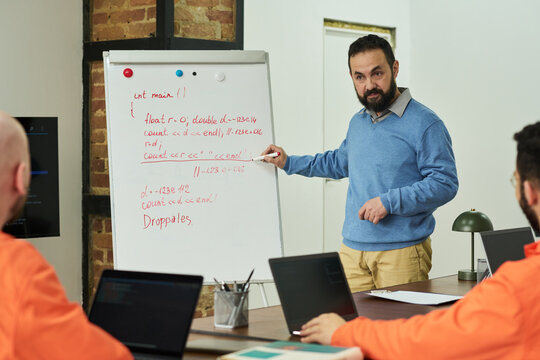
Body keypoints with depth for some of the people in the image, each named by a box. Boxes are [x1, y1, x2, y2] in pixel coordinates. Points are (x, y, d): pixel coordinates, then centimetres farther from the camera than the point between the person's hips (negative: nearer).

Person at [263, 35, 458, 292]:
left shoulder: (424, 124, -9)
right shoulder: (357, 123, 16)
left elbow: (445, 183, -14)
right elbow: (341, 162, 35)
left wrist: (389, 202, -18)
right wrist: (289, 164, 30)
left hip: (401, 252, -6)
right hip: (352, 249, 6)